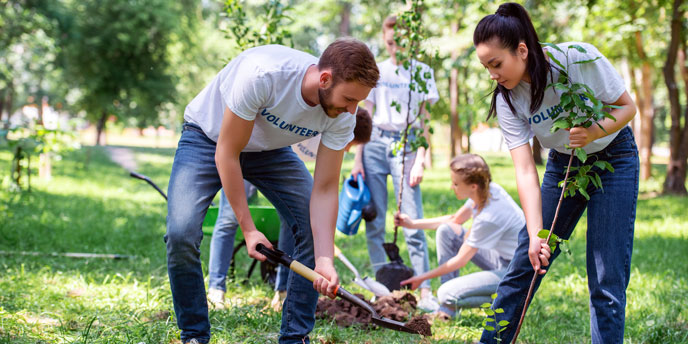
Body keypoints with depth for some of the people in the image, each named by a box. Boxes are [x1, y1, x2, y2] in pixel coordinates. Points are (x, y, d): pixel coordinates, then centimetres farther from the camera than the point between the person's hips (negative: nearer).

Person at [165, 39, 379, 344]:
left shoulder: (342, 116, -23)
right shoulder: (262, 75, -40)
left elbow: (324, 190, -18)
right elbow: (226, 154, -29)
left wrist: (325, 261, -29)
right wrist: (248, 228, -27)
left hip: (269, 148, 4)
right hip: (209, 138, -4)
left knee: (317, 230, -12)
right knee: (181, 233, -23)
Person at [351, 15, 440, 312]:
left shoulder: (422, 72, 5)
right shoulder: (376, 72, 11)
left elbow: (424, 119, 2)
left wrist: (419, 161, -7)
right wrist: (358, 158, 5)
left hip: (407, 144, -3)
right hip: (375, 144, 3)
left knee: (413, 221, -10)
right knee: (374, 221, 2)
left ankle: (425, 293, -11)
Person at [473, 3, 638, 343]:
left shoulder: (579, 59, -27)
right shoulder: (507, 99, -17)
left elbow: (627, 107, -14)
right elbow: (525, 170, -21)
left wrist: (593, 131, -35)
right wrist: (535, 234, -32)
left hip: (614, 158, -3)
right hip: (563, 162, 3)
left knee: (607, 279, -9)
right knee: (524, 262, 2)